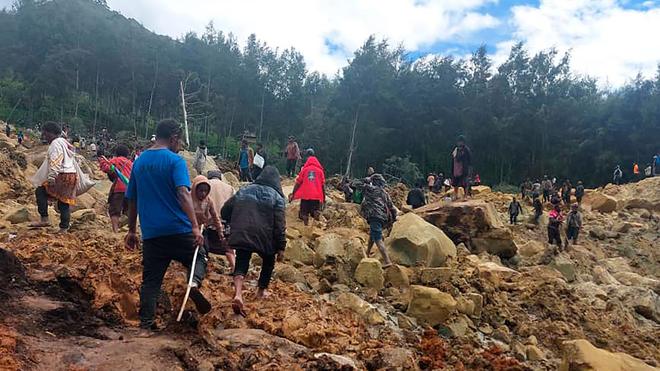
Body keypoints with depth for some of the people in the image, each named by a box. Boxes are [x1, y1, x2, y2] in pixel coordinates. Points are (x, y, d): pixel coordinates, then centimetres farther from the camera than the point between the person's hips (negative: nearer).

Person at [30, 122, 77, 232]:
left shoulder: (55, 144, -8)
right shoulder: (64, 142, 22)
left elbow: (55, 163, -20)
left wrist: (51, 178, -25)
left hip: (62, 176, -10)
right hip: (71, 175, 10)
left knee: (40, 191, -3)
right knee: (65, 202, 10)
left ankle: (44, 219, -8)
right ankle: (64, 228, 10)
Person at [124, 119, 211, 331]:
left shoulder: (139, 162, 11)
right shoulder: (175, 161, -7)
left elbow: (131, 200, 16)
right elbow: (183, 194, -21)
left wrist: (132, 230, 23)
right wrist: (195, 226, -26)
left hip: (151, 232, 5)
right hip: (178, 229, -5)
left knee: (150, 280, 11)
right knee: (199, 257, 17)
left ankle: (146, 323, 10)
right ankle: (195, 282, -12)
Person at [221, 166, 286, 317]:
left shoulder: (244, 191, 11)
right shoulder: (276, 197, -1)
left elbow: (225, 212, 12)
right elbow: (280, 225, -8)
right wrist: (281, 247, -4)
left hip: (242, 236, 2)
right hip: (264, 238, -2)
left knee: (241, 264, 5)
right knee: (268, 262, 24)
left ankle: (238, 294, -19)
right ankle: (261, 290, 34)